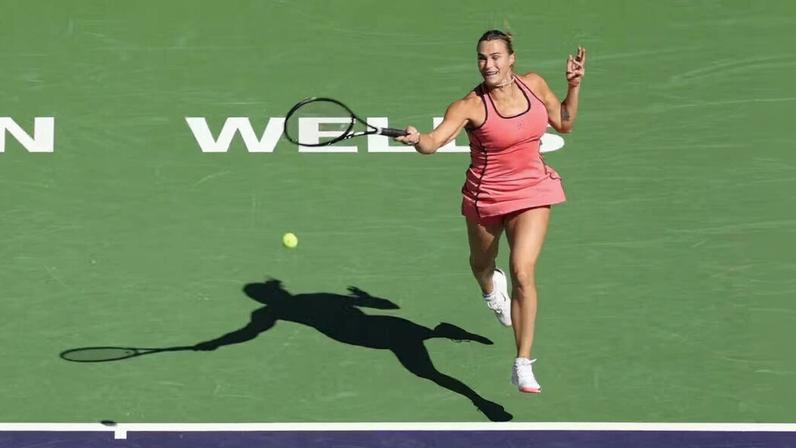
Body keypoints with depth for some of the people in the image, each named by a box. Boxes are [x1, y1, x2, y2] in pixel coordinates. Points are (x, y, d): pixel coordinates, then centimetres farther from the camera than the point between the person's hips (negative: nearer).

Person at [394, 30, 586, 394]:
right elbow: (434, 142, -35)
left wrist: (574, 85, -2)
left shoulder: (533, 84, -6)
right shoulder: (471, 105, -20)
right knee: (481, 264, 25)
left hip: (532, 192, 0)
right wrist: (417, 139, -57)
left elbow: (564, 124, 10)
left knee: (523, 273, -17)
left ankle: (523, 365, -11)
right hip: (486, 196, 0)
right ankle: (490, 286, 67)